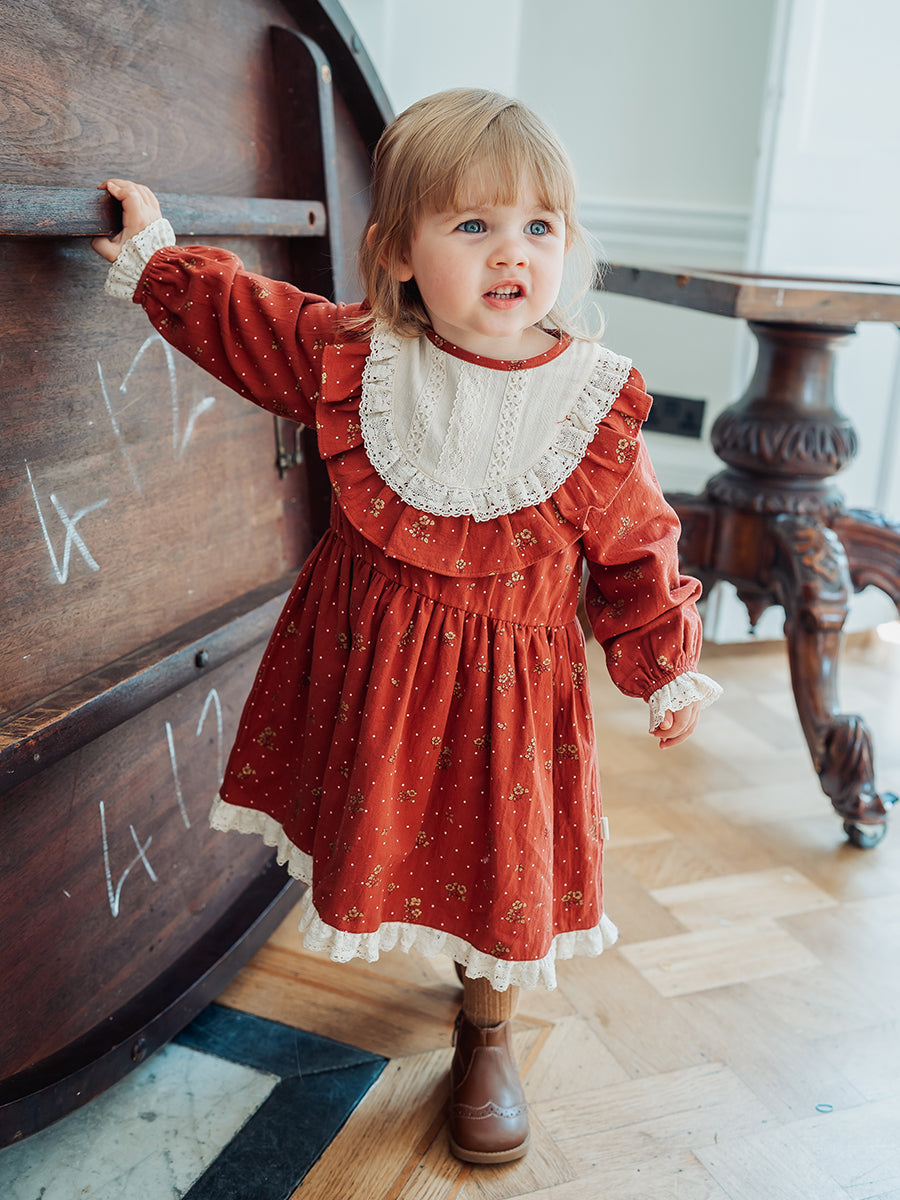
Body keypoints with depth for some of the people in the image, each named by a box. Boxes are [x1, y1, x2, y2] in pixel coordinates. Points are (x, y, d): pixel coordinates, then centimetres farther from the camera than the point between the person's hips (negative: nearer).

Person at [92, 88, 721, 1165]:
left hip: (510, 681, -2)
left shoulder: (596, 408, -13)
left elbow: (635, 550, -3)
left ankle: (486, 1032, 39)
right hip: (367, 663, 2)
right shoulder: (349, 357, -9)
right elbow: (236, 314, 9)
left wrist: (668, 671, 4)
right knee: (378, 817, 19)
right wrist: (151, 254, 15)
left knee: (502, 852, 10)